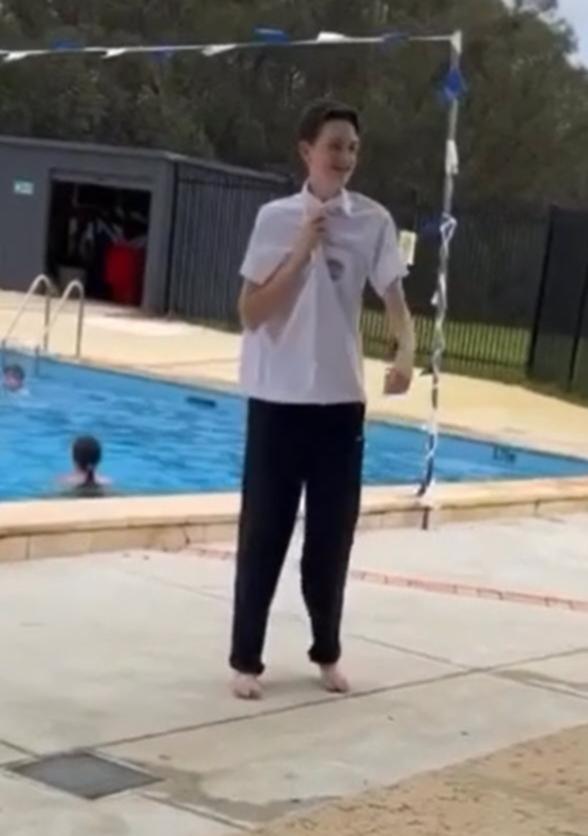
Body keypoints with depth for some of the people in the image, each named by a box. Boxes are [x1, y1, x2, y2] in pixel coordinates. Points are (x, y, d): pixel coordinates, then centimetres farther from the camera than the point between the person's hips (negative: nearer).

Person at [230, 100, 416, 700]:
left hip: (341, 400, 2)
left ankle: (327, 653, 26)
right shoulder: (275, 218, -3)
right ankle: (246, 659, 13)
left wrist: (406, 354, -25)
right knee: (263, 536, 3)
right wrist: (301, 255, -14)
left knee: (332, 537, 10)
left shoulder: (374, 221, 1)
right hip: (278, 398, -2)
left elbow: (394, 298, -5)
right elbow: (250, 314, -5)